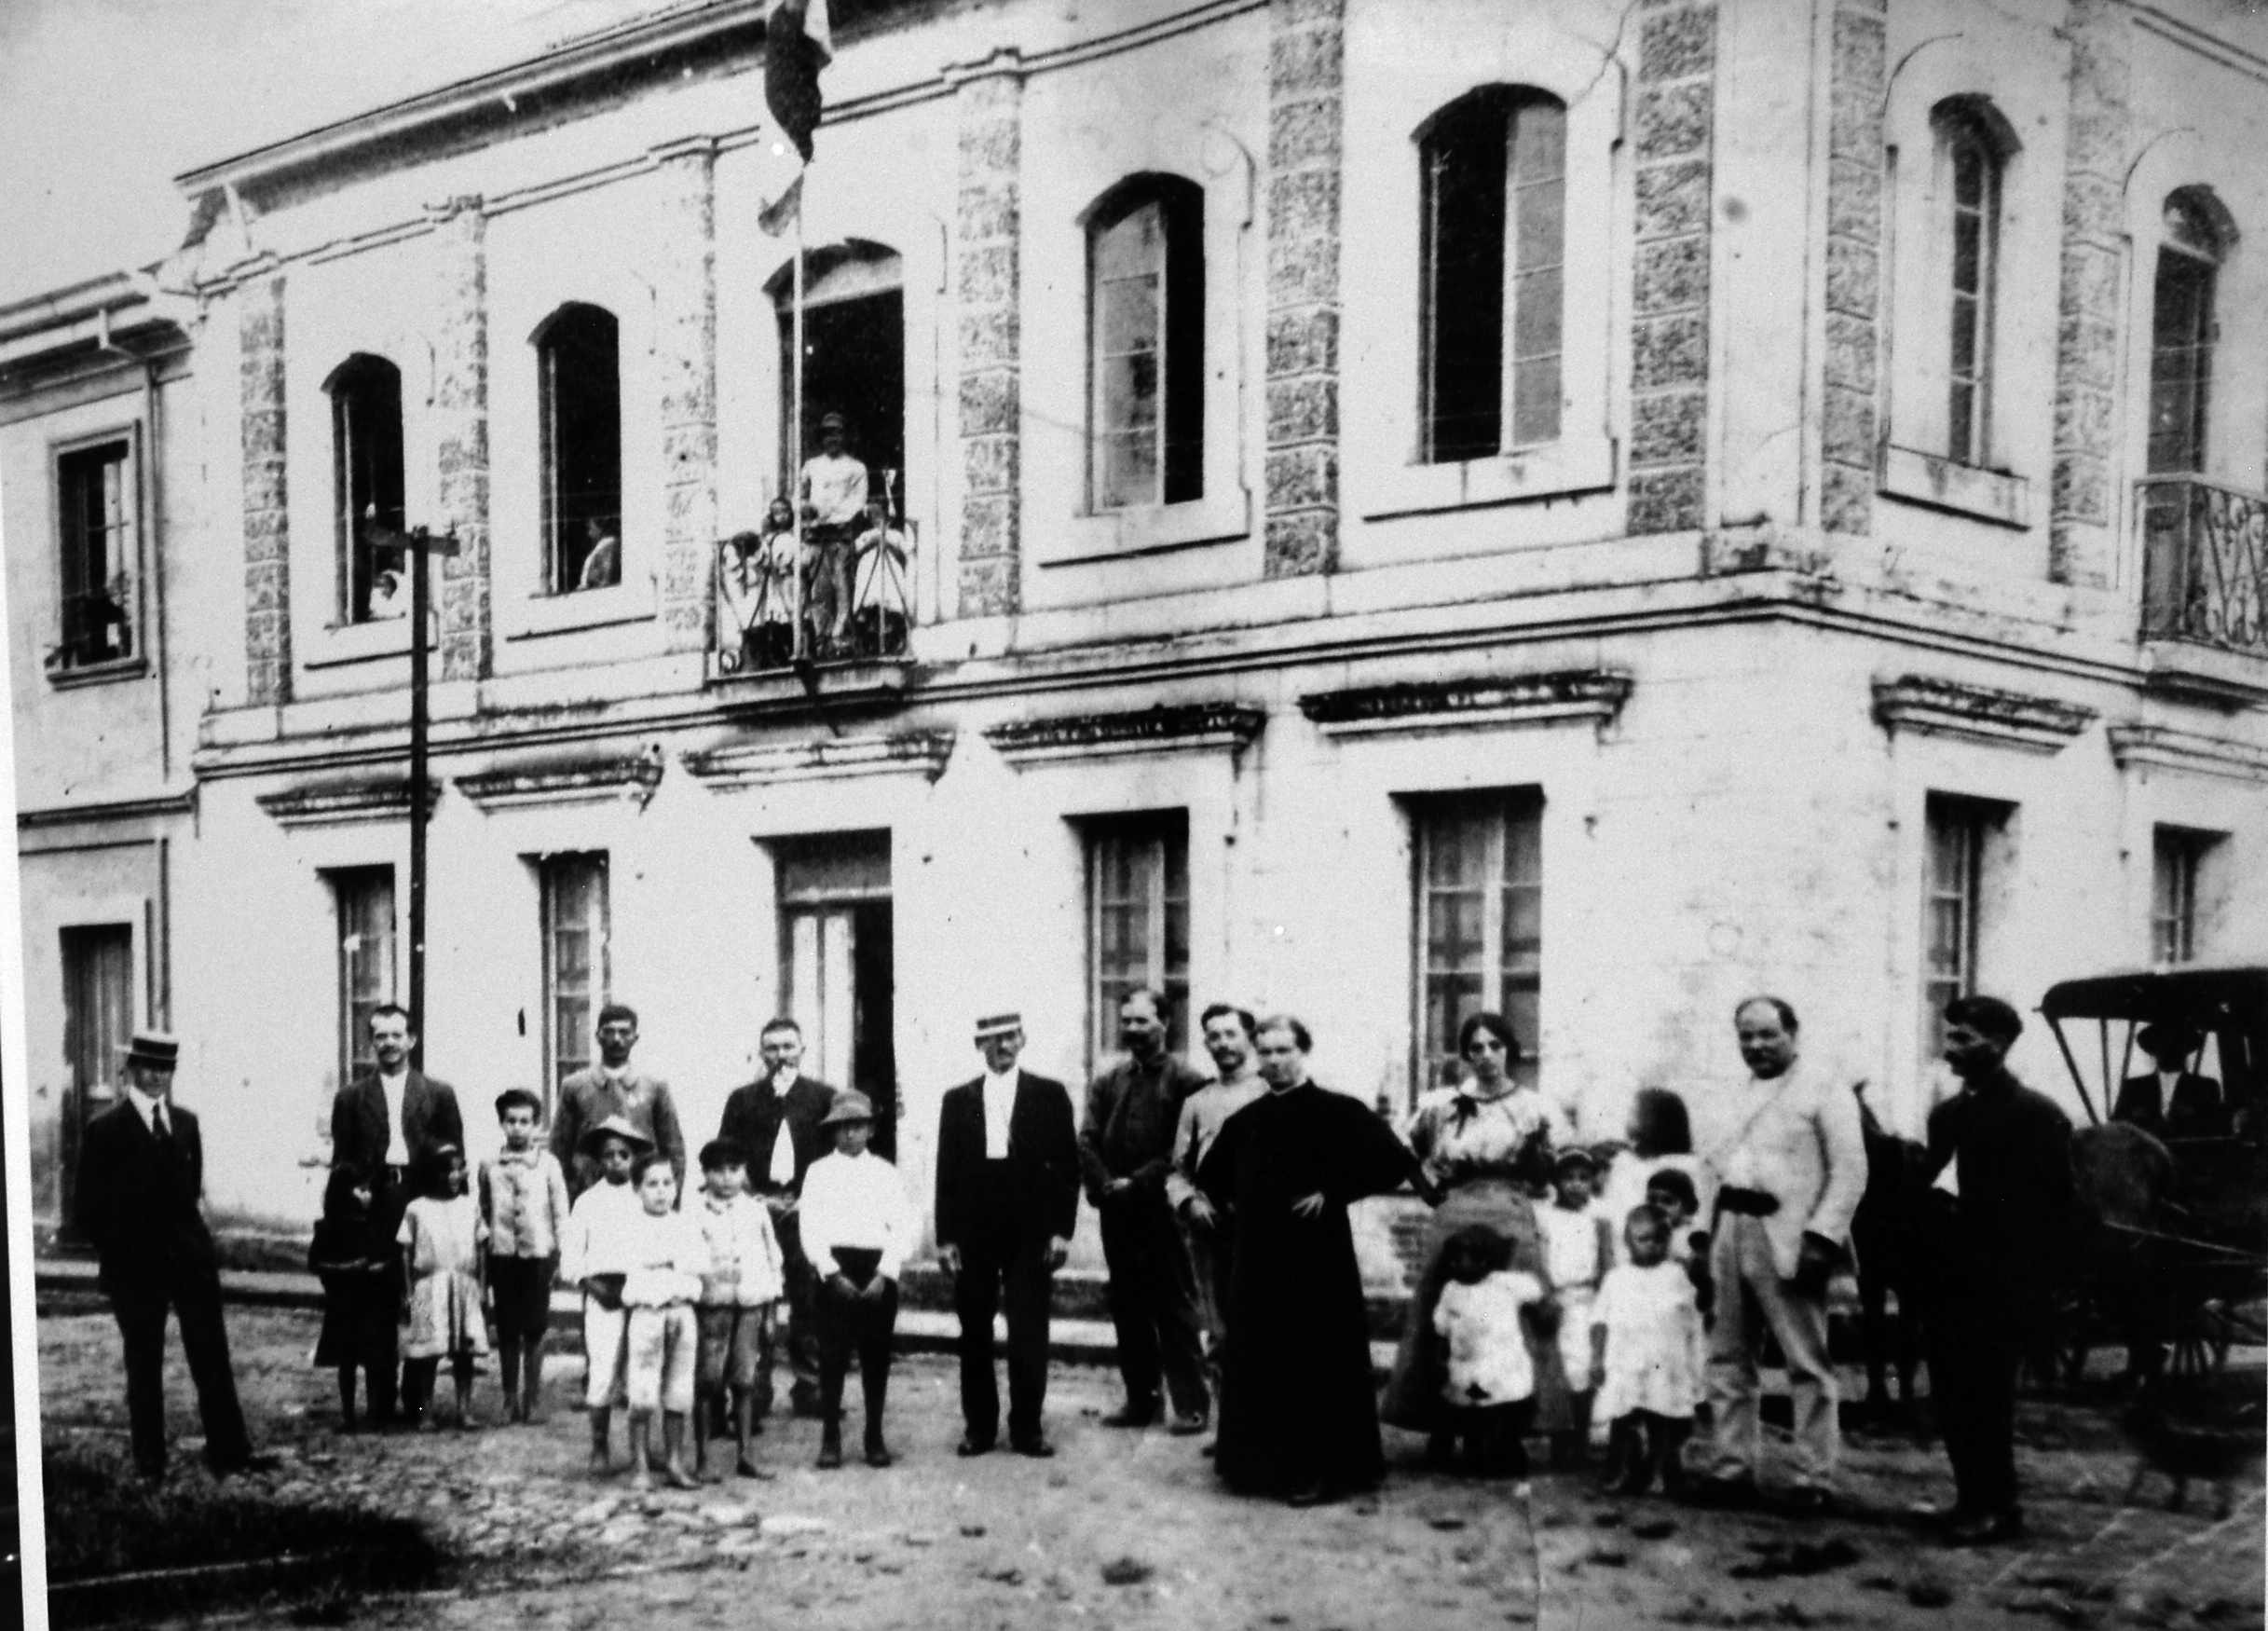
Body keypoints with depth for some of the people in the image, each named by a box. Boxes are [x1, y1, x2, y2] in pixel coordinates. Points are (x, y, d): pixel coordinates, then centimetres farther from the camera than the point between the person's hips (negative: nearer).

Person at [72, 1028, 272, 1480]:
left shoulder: (186, 1123, 10)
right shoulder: (104, 1130, -5)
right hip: (134, 1264, -4)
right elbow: (86, 1207, -3)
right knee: (143, 1364, 5)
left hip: (191, 1256, 4)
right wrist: (116, 1251, -5)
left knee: (212, 1357, 3)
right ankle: (149, 1465, 13)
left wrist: (194, 1230, 8)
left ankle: (228, 1451, 8)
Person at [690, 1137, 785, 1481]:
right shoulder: (696, 1214, -1)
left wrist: (769, 1313, 12)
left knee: (745, 1382, 4)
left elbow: (773, 1259, 14)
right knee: (708, 1382, -3)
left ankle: (746, 1456, 10)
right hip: (712, 1304, -3)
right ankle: (701, 1459, 4)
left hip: (751, 1305, 3)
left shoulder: (756, 1211, 9)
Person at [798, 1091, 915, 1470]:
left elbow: (902, 1227, 2)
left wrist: (884, 1275, -9)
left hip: (878, 1272, 1)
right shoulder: (819, 1172, 5)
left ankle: (875, 1437, 14)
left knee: (877, 1356, 5)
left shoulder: (885, 1173, 7)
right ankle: (830, 1438, 5)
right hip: (835, 1271, -1)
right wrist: (834, 1274, -11)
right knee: (832, 1356, -2)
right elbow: (811, 1228, -1)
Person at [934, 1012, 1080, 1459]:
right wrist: (945, 1237, 1)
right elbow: (947, 1173, 7)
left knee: (1029, 1333, -1)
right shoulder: (958, 1100, 9)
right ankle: (979, 1427, 14)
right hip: (973, 1232, 2)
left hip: (1031, 1231, -1)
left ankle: (1026, 1428, 8)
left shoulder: (1050, 1094, 5)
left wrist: (1061, 1230, -4)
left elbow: (1067, 1166, 3)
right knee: (974, 1333, 5)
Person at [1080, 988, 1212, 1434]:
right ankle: (1139, 1399, 18)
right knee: (1127, 1308, 10)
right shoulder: (1106, 1082, 12)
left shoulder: (1184, 1081, -4)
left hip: (1162, 1209, -5)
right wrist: (1106, 1184, -9)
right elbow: (1087, 1141, 7)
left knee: (1175, 1308, -2)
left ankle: (1190, 1404, 3)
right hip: (1117, 1211, 5)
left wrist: (1138, 1181, -14)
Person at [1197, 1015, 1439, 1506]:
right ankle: (1264, 1463, 21)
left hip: (1315, 1259, -6)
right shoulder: (1246, 1120, 10)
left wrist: (1332, 1193, -15)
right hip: (1256, 1258, 6)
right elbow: (1211, 1173, 28)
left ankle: (1324, 1470, 6)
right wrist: (1232, 1203, 12)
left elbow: (1393, 1160, -18)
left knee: (1317, 1360, -2)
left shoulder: (1335, 1111, -8)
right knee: (1257, 1361, 9)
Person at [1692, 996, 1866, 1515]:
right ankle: (1731, 1468, 17)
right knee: (1727, 1359, 9)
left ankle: (1815, 1478, 2)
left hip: (1786, 1237, -7)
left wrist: (1821, 1237, -17)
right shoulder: (1729, 1103, 20)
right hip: (1729, 1233, 7)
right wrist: (1706, 1235, 11)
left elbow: (1849, 1171, -8)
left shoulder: (1825, 1094, 0)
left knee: (1807, 1364, -3)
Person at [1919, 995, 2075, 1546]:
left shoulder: (2037, 1115, -6)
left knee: (1985, 1394, -4)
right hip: (1947, 1280, 7)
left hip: (2001, 1286, -6)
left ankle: (1995, 1506, 7)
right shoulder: (1947, 1114, 15)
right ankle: (1973, 1500, 19)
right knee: (1952, 1395, 7)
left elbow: (2053, 1205, -9)